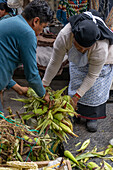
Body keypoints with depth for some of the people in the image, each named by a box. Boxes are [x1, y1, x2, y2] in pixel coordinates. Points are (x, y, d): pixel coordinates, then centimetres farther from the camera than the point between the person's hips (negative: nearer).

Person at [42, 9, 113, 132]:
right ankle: (76, 112, 20)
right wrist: (44, 85, -18)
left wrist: (76, 97, -30)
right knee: (76, 84, 2)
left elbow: (92, 75, -33)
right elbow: (55, 62, -26)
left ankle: (92, 117, 12)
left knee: (95, 89, -6)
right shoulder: (64, 36, -40)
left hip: (102, 60, -3)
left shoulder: (101, 48, -45)